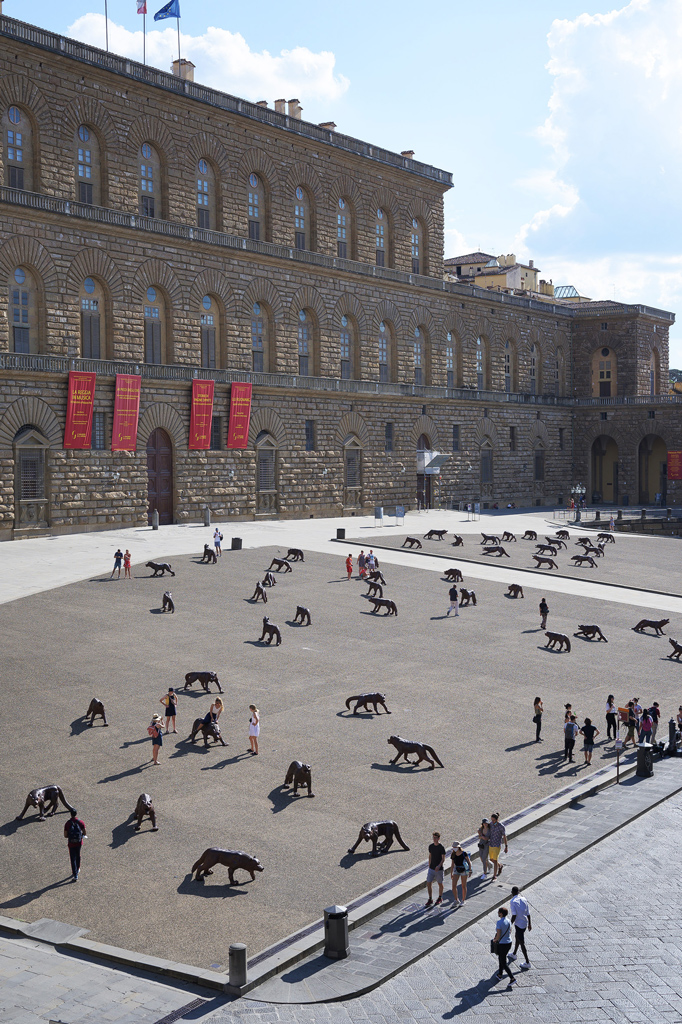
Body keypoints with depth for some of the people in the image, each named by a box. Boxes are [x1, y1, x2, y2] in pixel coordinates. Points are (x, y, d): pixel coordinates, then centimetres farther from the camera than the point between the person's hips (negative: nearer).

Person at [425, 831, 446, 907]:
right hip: (431, 868, 4)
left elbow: (443, 859, -13)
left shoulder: (441, 847, -13)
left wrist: (439, 866, -28)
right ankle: (430, 899, 9)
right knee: (428, 883, -1)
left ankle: (440, 898, 28)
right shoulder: (431, 846, 3)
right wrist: (429, 866, 14)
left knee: (440, 884, 10)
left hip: (439, 869, -4)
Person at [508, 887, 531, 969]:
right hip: (525, 923, 8)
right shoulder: (524, 899, 1)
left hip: (519, 924, -8)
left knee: (522, 943, 0)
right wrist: (529, 924, 15)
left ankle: (527, 962, 3)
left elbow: (514, 916, -22)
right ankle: (514, 954, 46)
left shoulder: (513, 902, -18)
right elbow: (528, 913, 6)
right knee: (517, 937, 27)